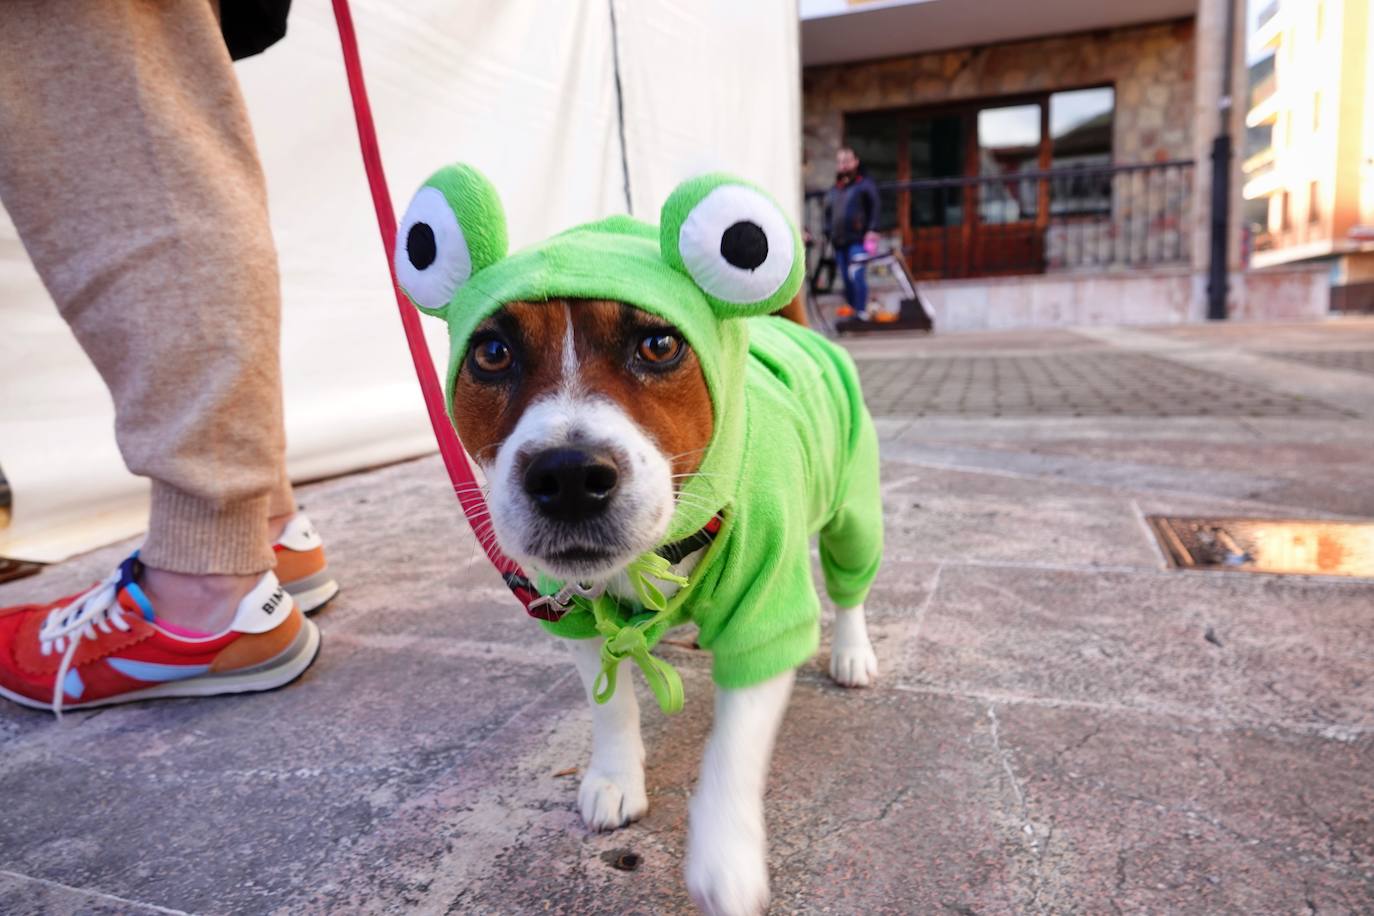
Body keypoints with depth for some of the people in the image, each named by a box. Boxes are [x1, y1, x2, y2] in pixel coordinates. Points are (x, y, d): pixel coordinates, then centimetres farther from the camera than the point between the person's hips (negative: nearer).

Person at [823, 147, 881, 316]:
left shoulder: (865, 185, 6)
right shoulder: (833, 191, 22)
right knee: (846, 279, 5)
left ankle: (860, 313, -16)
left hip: (858, 240, -6)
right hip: (839, 242, 6)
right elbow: (828, 215, 26)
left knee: (855, 274, -19)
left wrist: (872, 230, -13)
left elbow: (875, 208, -1)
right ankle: (852, 311, 14)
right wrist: (828, 233, 13)